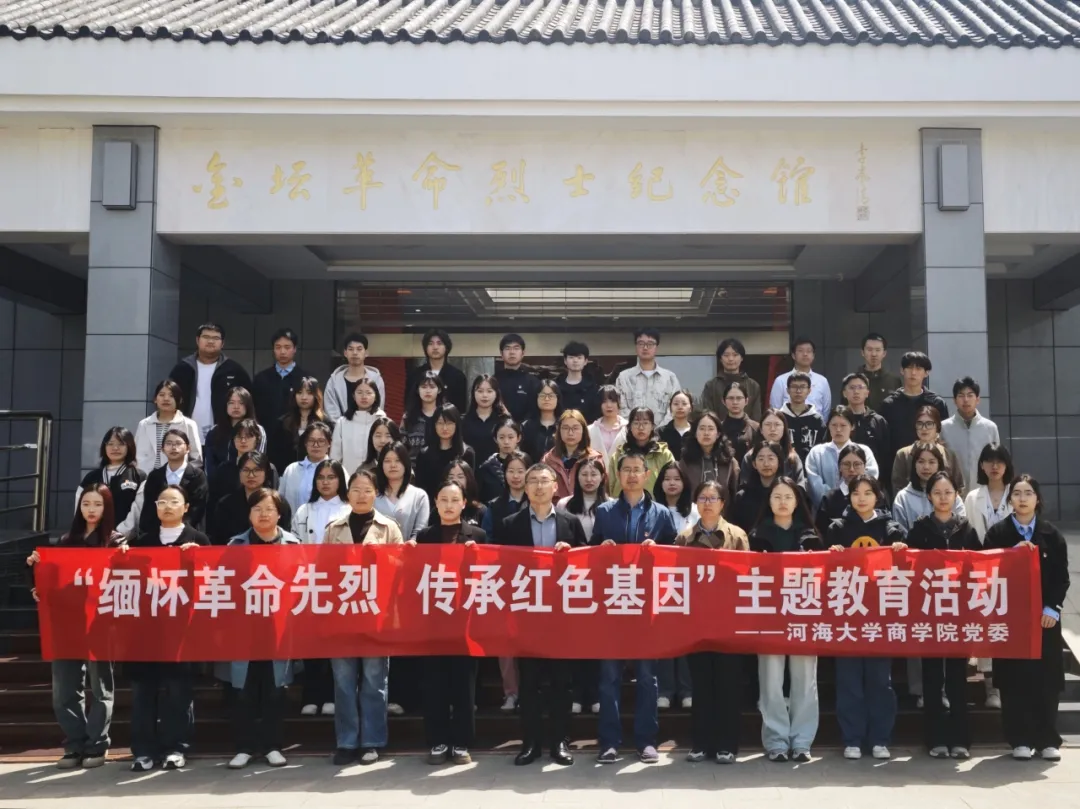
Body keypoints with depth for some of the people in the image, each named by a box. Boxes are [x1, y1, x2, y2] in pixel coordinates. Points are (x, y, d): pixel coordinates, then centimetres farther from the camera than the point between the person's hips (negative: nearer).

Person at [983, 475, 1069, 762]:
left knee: (1046, 679, 3)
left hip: (1044, 615, 1)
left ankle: (1047, 740, 13)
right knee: (1014, 680, 0)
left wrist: (1053, 608, -7)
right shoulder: (997, 533, 2)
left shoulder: (1052, 534, 6)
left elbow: (1061, 576, 3)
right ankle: (1020, 740, 8)